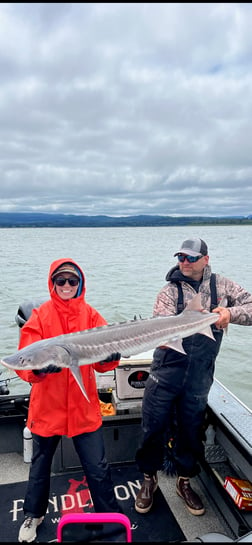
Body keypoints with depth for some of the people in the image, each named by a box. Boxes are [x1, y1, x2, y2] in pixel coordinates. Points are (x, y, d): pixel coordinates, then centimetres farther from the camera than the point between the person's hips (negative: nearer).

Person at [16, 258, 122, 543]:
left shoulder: (91, 315, -1)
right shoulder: (40, 315, -5)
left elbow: (101, 361, -8)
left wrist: (110, 356, -30)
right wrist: (39, 367, -34)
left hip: (83, 407, 0)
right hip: (47, 407, 0)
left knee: (98, 468, 7)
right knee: (40, 464, 20)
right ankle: (34, 514, 47)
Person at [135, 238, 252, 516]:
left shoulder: (221, 285, 2)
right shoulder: (169, 291, -4)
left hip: (199, 376, 2)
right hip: (166, 371, -1)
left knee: (191, 430, 16)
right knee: (153, 427, 6)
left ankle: (184, 481, 40)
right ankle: (149, 478, 32)